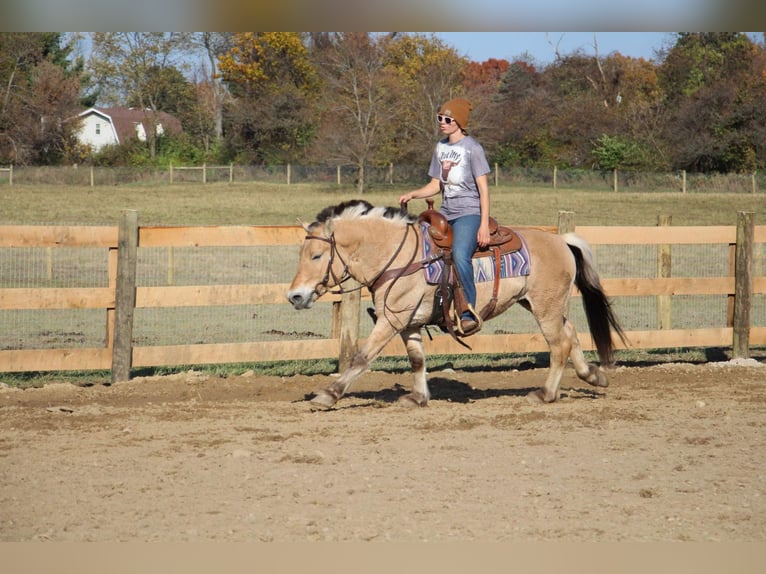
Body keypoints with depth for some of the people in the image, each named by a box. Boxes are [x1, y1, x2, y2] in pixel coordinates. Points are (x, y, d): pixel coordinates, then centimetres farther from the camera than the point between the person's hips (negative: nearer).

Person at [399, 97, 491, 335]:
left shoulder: (472, 148, -6)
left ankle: (469, 313, -29)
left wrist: (484, 225, -16)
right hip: (445, 213, 8)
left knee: (460, 255, -31)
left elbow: (483, 188, -9)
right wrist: (412, 195, 1)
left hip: (469, 212, -8)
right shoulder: (440, 148, 15)